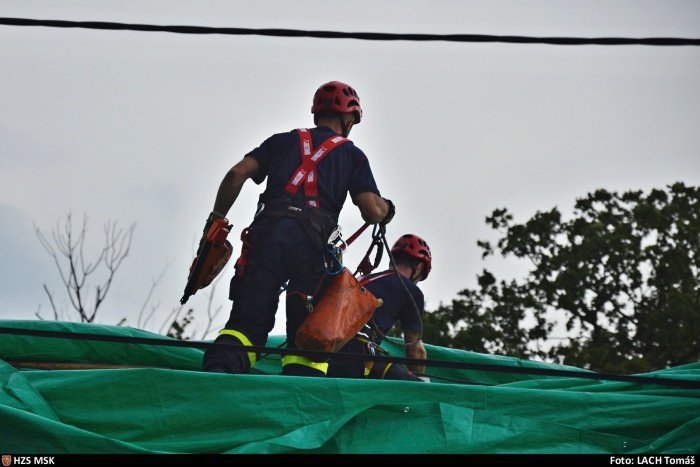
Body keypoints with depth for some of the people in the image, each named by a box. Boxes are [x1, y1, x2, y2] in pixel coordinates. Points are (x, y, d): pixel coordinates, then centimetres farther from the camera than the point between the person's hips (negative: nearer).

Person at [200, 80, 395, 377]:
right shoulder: (352, 154, 21)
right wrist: (387, 208, 31)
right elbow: (373, 212, 9)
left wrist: (217, 219, 18)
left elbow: (237, 174, 10)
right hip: (313, 240, -2)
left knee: (247, 320, 1)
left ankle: (216, 372, -24)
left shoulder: (283, 141, 25)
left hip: (267, 230, 2)